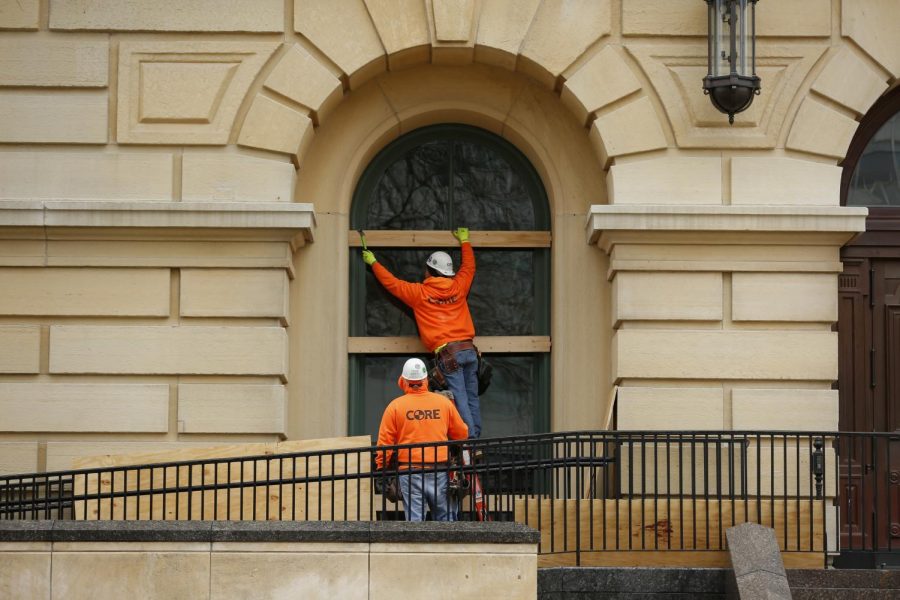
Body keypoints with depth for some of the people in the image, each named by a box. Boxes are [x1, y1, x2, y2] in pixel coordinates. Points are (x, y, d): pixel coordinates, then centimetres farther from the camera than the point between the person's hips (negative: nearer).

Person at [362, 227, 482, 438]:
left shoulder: (419, 293, 4)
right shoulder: (458, 287, 13)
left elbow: (391, 283, 16)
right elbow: (469, 266, 33)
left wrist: (373, 263, 31)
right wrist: (465, 242, 49)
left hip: (447, 353, -4)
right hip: (469, 349, 4)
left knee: (460, 399, -8)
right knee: (472, 397, 8)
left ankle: (470, 439, -14)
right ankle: (476, 436, 7)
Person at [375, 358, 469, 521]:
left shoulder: (395, 406, -2)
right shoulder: (444, 402, 3)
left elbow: (385, 442, -2)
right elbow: (462, 434, 12)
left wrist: (381, 470, 7)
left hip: (409, 471, -1)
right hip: (440, 471, 1)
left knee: (414, 519, 0)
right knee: (446, 518, 8)